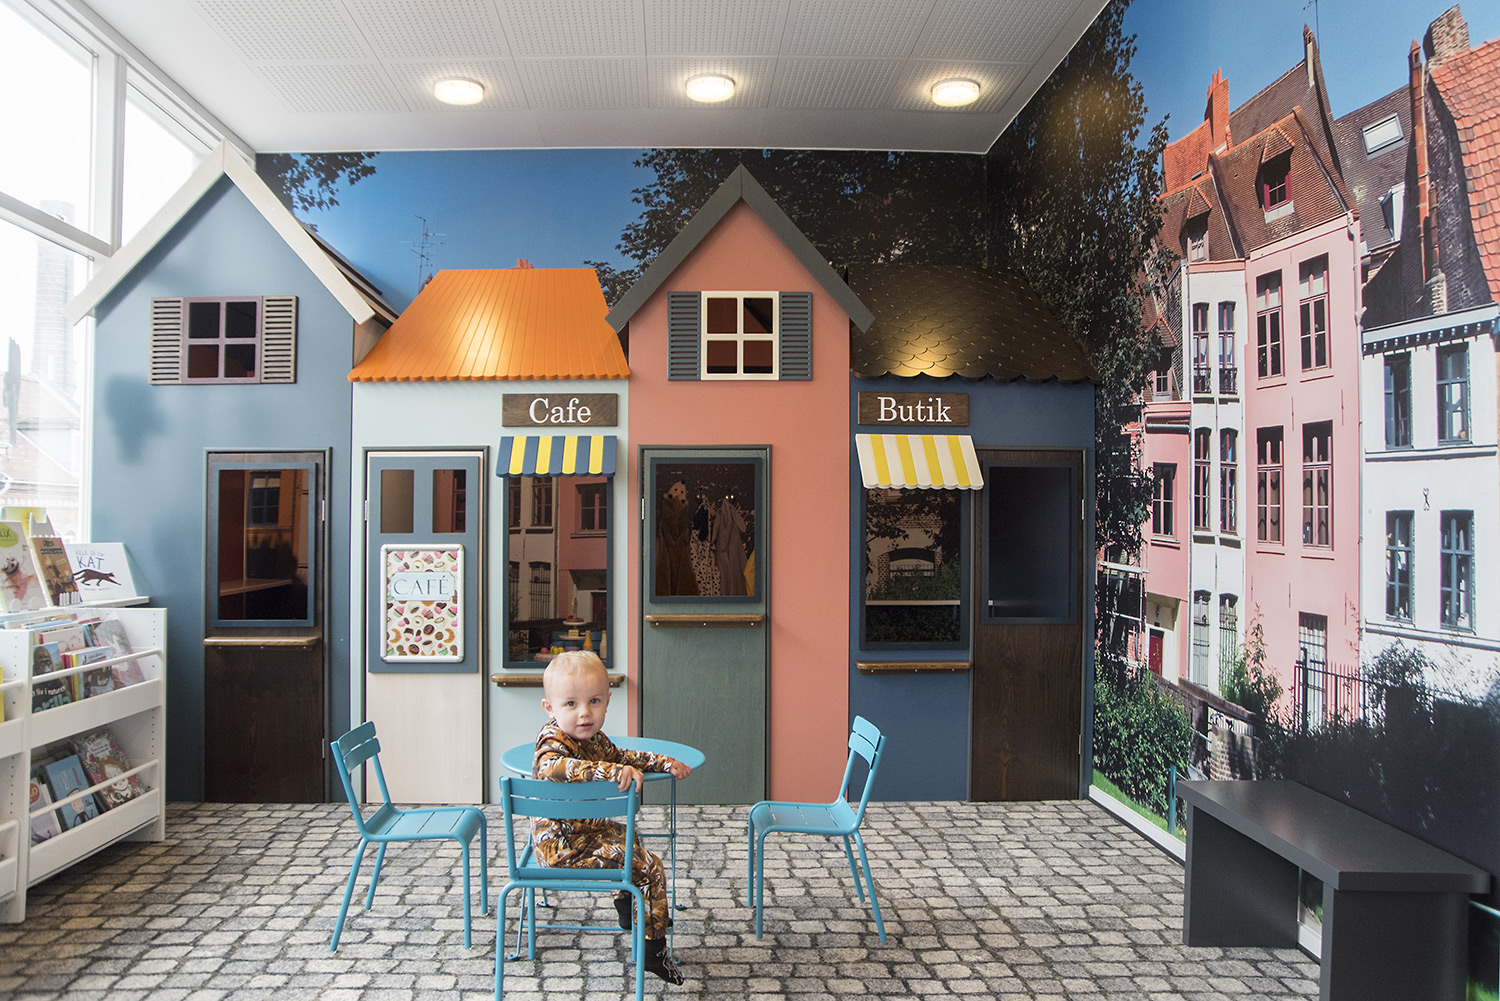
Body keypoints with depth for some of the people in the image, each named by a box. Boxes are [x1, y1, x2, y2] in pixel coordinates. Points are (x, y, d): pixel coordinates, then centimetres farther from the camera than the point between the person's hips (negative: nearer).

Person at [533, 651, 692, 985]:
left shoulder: (592, 738, 4)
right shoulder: (554, 741, -26)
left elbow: (621, 755, 21)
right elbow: (550, 766, -49)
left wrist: (663, 762, 10)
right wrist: (610, 771, -54)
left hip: (586, 829, 10)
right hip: (563, 846, -10)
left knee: (628, 837, 35)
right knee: (649, 866, -7)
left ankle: (626, 907, 53)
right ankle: (653, 948, 5)